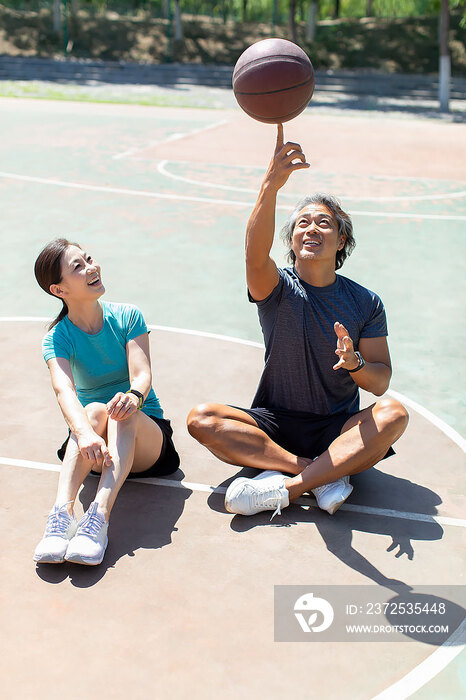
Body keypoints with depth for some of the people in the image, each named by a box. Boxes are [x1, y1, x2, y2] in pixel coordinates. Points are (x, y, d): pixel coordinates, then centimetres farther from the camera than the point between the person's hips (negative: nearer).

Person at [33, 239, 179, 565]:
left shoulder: (127, 317, -3)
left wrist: (134, 395, -43)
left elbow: (142, 373, -17)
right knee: (94, 410, -33)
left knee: (123, 411, -34)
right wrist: (85, 433, -48)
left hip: (145, 433, 0)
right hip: (97, 449, 0)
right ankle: (63, 512, -49)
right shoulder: (57, 338, -6)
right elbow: (64, 390, -27)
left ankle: (99, 517, -53)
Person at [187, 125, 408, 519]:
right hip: (274, 425, 0)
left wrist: (355, 362, -24)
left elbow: (380, 383, 0)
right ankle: (324, 476, -26)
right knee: (201, 419, -24)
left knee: (393, 414, -29)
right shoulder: (277, 288, -4)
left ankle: (285, 486, -30)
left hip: (340, 429, 0)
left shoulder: (366, 303, 1)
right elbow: (256, 257, -30)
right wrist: (271, 186, -45)